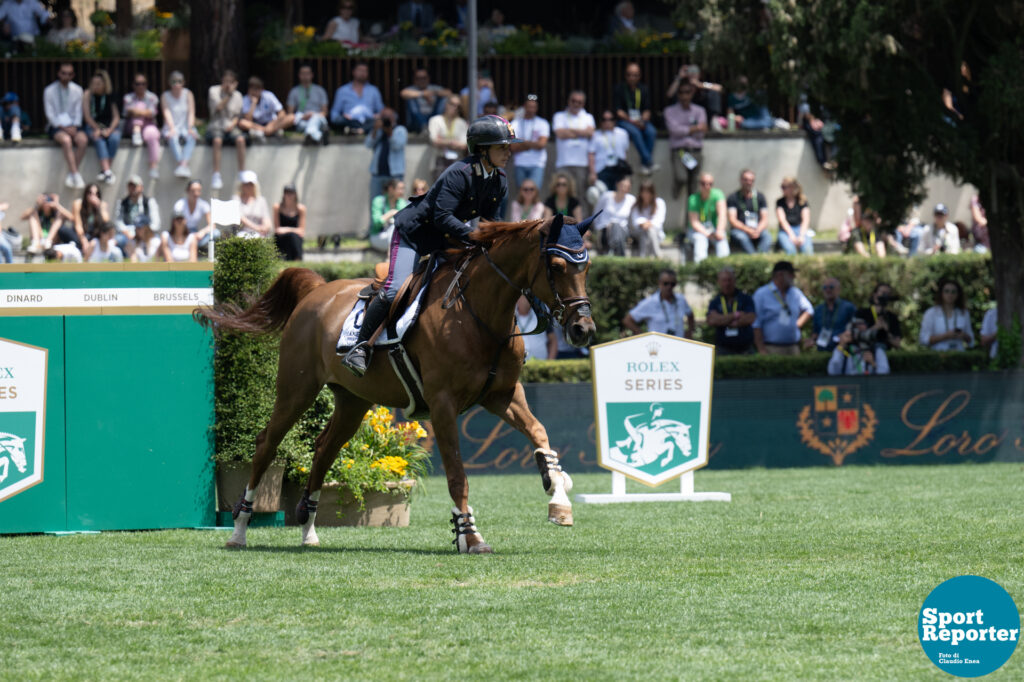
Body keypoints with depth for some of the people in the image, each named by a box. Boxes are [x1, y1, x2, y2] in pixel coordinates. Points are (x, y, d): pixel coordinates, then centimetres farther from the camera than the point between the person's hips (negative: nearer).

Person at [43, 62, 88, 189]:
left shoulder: (77, 90, 9)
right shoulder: (49, 91, 0)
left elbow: (78, 112, 9)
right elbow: (50, 114, -3)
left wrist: (74, 126, -9)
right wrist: (63, 127, -14)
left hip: (73, 125, 3)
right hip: (56, 126, -3)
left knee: (83, 139, -30)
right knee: (66, 140, -36)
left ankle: (71, 175, -24)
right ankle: (76, 175, -37)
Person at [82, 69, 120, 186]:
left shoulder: (110, 96, 2)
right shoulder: (88, 94, 0)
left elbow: (116, 117, 0)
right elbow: (87, 116, -4)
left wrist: (109, 130, -16)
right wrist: (97, 129, -16)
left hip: (110, 126, 1)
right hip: (93, 126, -1)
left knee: (114, 138, -31)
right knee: (99, 139, -32)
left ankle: (104, 171, -28)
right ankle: (107, 172, -44)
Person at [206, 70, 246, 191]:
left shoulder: (237, 95, 12)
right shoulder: (214, 90, 4)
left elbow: (237, 115, 10)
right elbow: (218, 108, -8)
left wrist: (233, 124, -10)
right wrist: (229, 95, -10)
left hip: (230, 126, 2)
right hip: (216, 126, -2)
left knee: (240, 139, -31)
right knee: (217, 140, -36)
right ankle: (217, 175, -36)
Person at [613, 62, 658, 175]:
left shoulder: (644, 89, 10)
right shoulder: (619, 89, 1)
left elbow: (647, 110, 6)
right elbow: (618, 111, -5)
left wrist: (643, 120, -16)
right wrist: (631, 121, -18)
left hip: (641, 120, 3)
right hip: (624, 121, -3)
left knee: (651, 131, -29)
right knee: (635, 132, -34)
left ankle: (644, 163, -27)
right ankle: (649, 162, -37)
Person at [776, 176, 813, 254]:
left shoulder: (803, 202, 9)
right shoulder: (780, 202, 9)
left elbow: (806, 220, 0)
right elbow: (782, 220, -2)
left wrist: (801, 236, -16)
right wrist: (791, 235, -16)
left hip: (801, 229, 0)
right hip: (786, 231, 0)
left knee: (807, 249, -33)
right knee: (790, 249, -35)